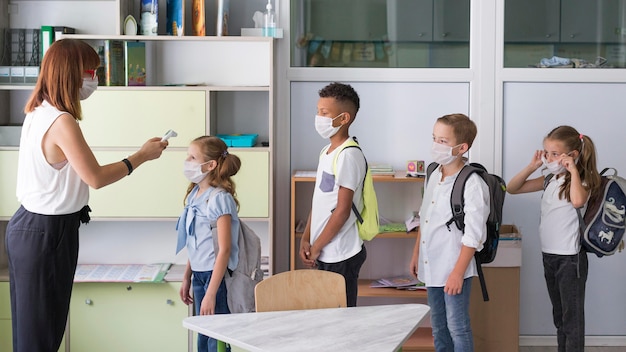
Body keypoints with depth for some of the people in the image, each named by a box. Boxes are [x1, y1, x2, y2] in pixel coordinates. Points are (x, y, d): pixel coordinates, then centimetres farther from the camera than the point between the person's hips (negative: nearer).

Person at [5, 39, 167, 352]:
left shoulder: (38, 112, 7)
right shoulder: (62, 122, -23)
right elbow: (96, 177, -17)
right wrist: (142, 156, -6)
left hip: (32, 224, 9)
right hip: (45, 232, -9)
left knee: (47, 324, 17)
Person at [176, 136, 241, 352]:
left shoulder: (218, 199, -16)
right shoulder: (194, 195, 9)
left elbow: (224, 249, -19)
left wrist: (211, 294, -22)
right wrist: (186, 278, 18)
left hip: (215, 276, -8)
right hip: (198, 275, 8)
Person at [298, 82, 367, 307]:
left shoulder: (349, 155, -16)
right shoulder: (327, 151, 12)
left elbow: (342, 210, -18)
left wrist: (316, 246, -12)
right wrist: (306, 239, 6)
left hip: (341, 255, -8)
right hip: (325, 253, 8)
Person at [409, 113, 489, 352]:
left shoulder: (472, 184, -18)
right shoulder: (434, 175, 6)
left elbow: (473, 235, -18)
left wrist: (458, 273, -19)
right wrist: (416, 255, 19)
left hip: (454, 270, -8)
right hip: (431, 267, 8)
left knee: (457, 328, 2)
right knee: (438, 328, 18)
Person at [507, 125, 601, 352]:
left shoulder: (582, 181, -14)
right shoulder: (550, 180, 6)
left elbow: (578, 201, -38)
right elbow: (512, 188, 10)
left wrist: (573, 170, -28)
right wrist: (532, 167, -1)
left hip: (570, 258, -8)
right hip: (549, 256, 8)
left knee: (572, 318, 0)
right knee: (559, 316, 18)